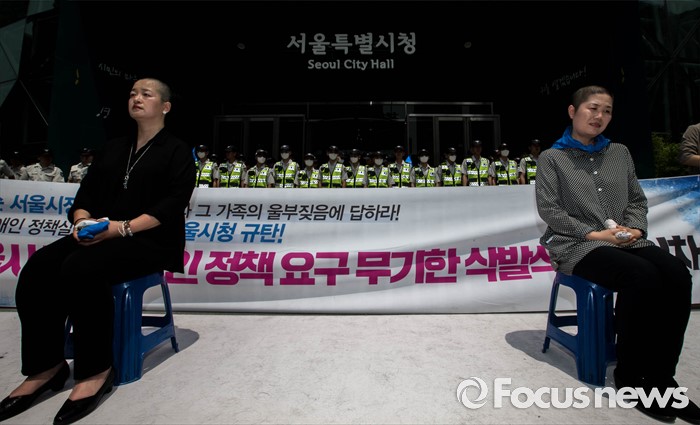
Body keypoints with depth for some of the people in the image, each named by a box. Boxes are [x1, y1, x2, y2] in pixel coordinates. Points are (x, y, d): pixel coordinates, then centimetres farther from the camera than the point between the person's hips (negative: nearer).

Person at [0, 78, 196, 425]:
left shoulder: (177, 151, 3)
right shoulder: (113, 148, 23)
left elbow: (173, 204, -11)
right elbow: (87, 191, 16)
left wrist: (124, 227, -21)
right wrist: (82, 220, -7)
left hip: (151, 240, -6)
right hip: (100, 234, 7)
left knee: (80, 269, -31)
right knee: (37, 269, -18)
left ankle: (96, 370, -17)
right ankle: (45, 367, -7)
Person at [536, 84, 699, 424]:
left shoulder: (620, 153, 19)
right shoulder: (552, 158, 4)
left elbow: (638, 201, 17)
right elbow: (548, 209, -6)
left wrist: (633, 227, -5)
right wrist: (593, 233, -14)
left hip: (623, 240, 5)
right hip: (576, 245, -5)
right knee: (643, 276, -31)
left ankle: (660, 377, -11)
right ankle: (629, 377, -13)